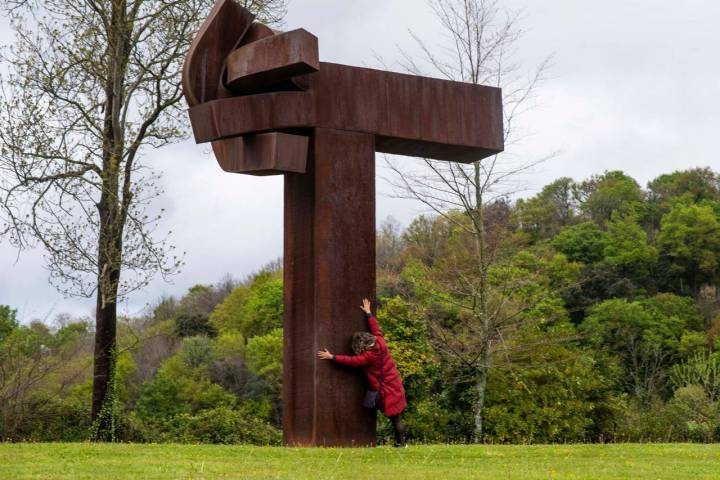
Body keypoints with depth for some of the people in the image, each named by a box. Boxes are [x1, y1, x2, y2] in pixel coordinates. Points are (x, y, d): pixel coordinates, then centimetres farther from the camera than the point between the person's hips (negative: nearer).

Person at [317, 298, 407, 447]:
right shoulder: (380, 342, -3)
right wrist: (368, 312, 23)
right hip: (395, 384, 8)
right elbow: (375, 328, 12)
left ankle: (400, 443, 6)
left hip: (386, 389, -8)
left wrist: (332, 357, -16)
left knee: (395, 418, 0)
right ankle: (400, 442, 14)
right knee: (396, 418, 11)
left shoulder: (369, 356, -21)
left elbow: (352, 361, -19)